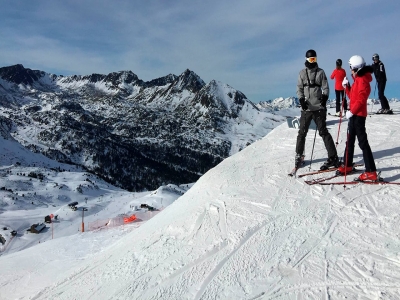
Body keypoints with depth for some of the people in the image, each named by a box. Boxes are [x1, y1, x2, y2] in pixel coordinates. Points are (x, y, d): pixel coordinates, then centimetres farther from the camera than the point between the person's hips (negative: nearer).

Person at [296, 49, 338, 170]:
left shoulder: (320, 72, 5)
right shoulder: (302, 73, 8)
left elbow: (325, 87, 4)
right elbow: (299, 88, 7)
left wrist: (324, 97, -15)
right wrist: (301, 99, -9)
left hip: (319, 107, -1)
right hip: (306, 107, 2)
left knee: (323, 132, -3)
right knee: (302, 132, 5)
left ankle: (333, 157, 2)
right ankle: (299, 156, 20)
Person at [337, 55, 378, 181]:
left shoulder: (362, 80, -15)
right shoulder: (357, 80, 16)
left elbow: (361, 99, -24)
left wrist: (352, 111, -28)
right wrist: (346, 86, 10)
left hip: (358, 115, -10)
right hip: (354, 114, 10)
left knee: (363, 143, -10)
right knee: (350, 141, 17)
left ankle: (371, 172, -7)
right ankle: (347, 165, 30)